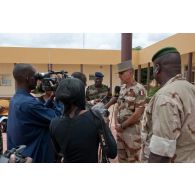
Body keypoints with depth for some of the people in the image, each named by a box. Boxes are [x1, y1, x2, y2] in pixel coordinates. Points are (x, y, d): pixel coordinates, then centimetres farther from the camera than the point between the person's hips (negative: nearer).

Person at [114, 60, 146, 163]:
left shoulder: (139, 89, -16)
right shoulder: (122, 88, 8)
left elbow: (137, 114, -20)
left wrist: (122, 125, -12)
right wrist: (116, 124, -1)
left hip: (132, 130, -7)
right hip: (120, 129, 7)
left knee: (132, 160, 8)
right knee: (121, 158, 19)